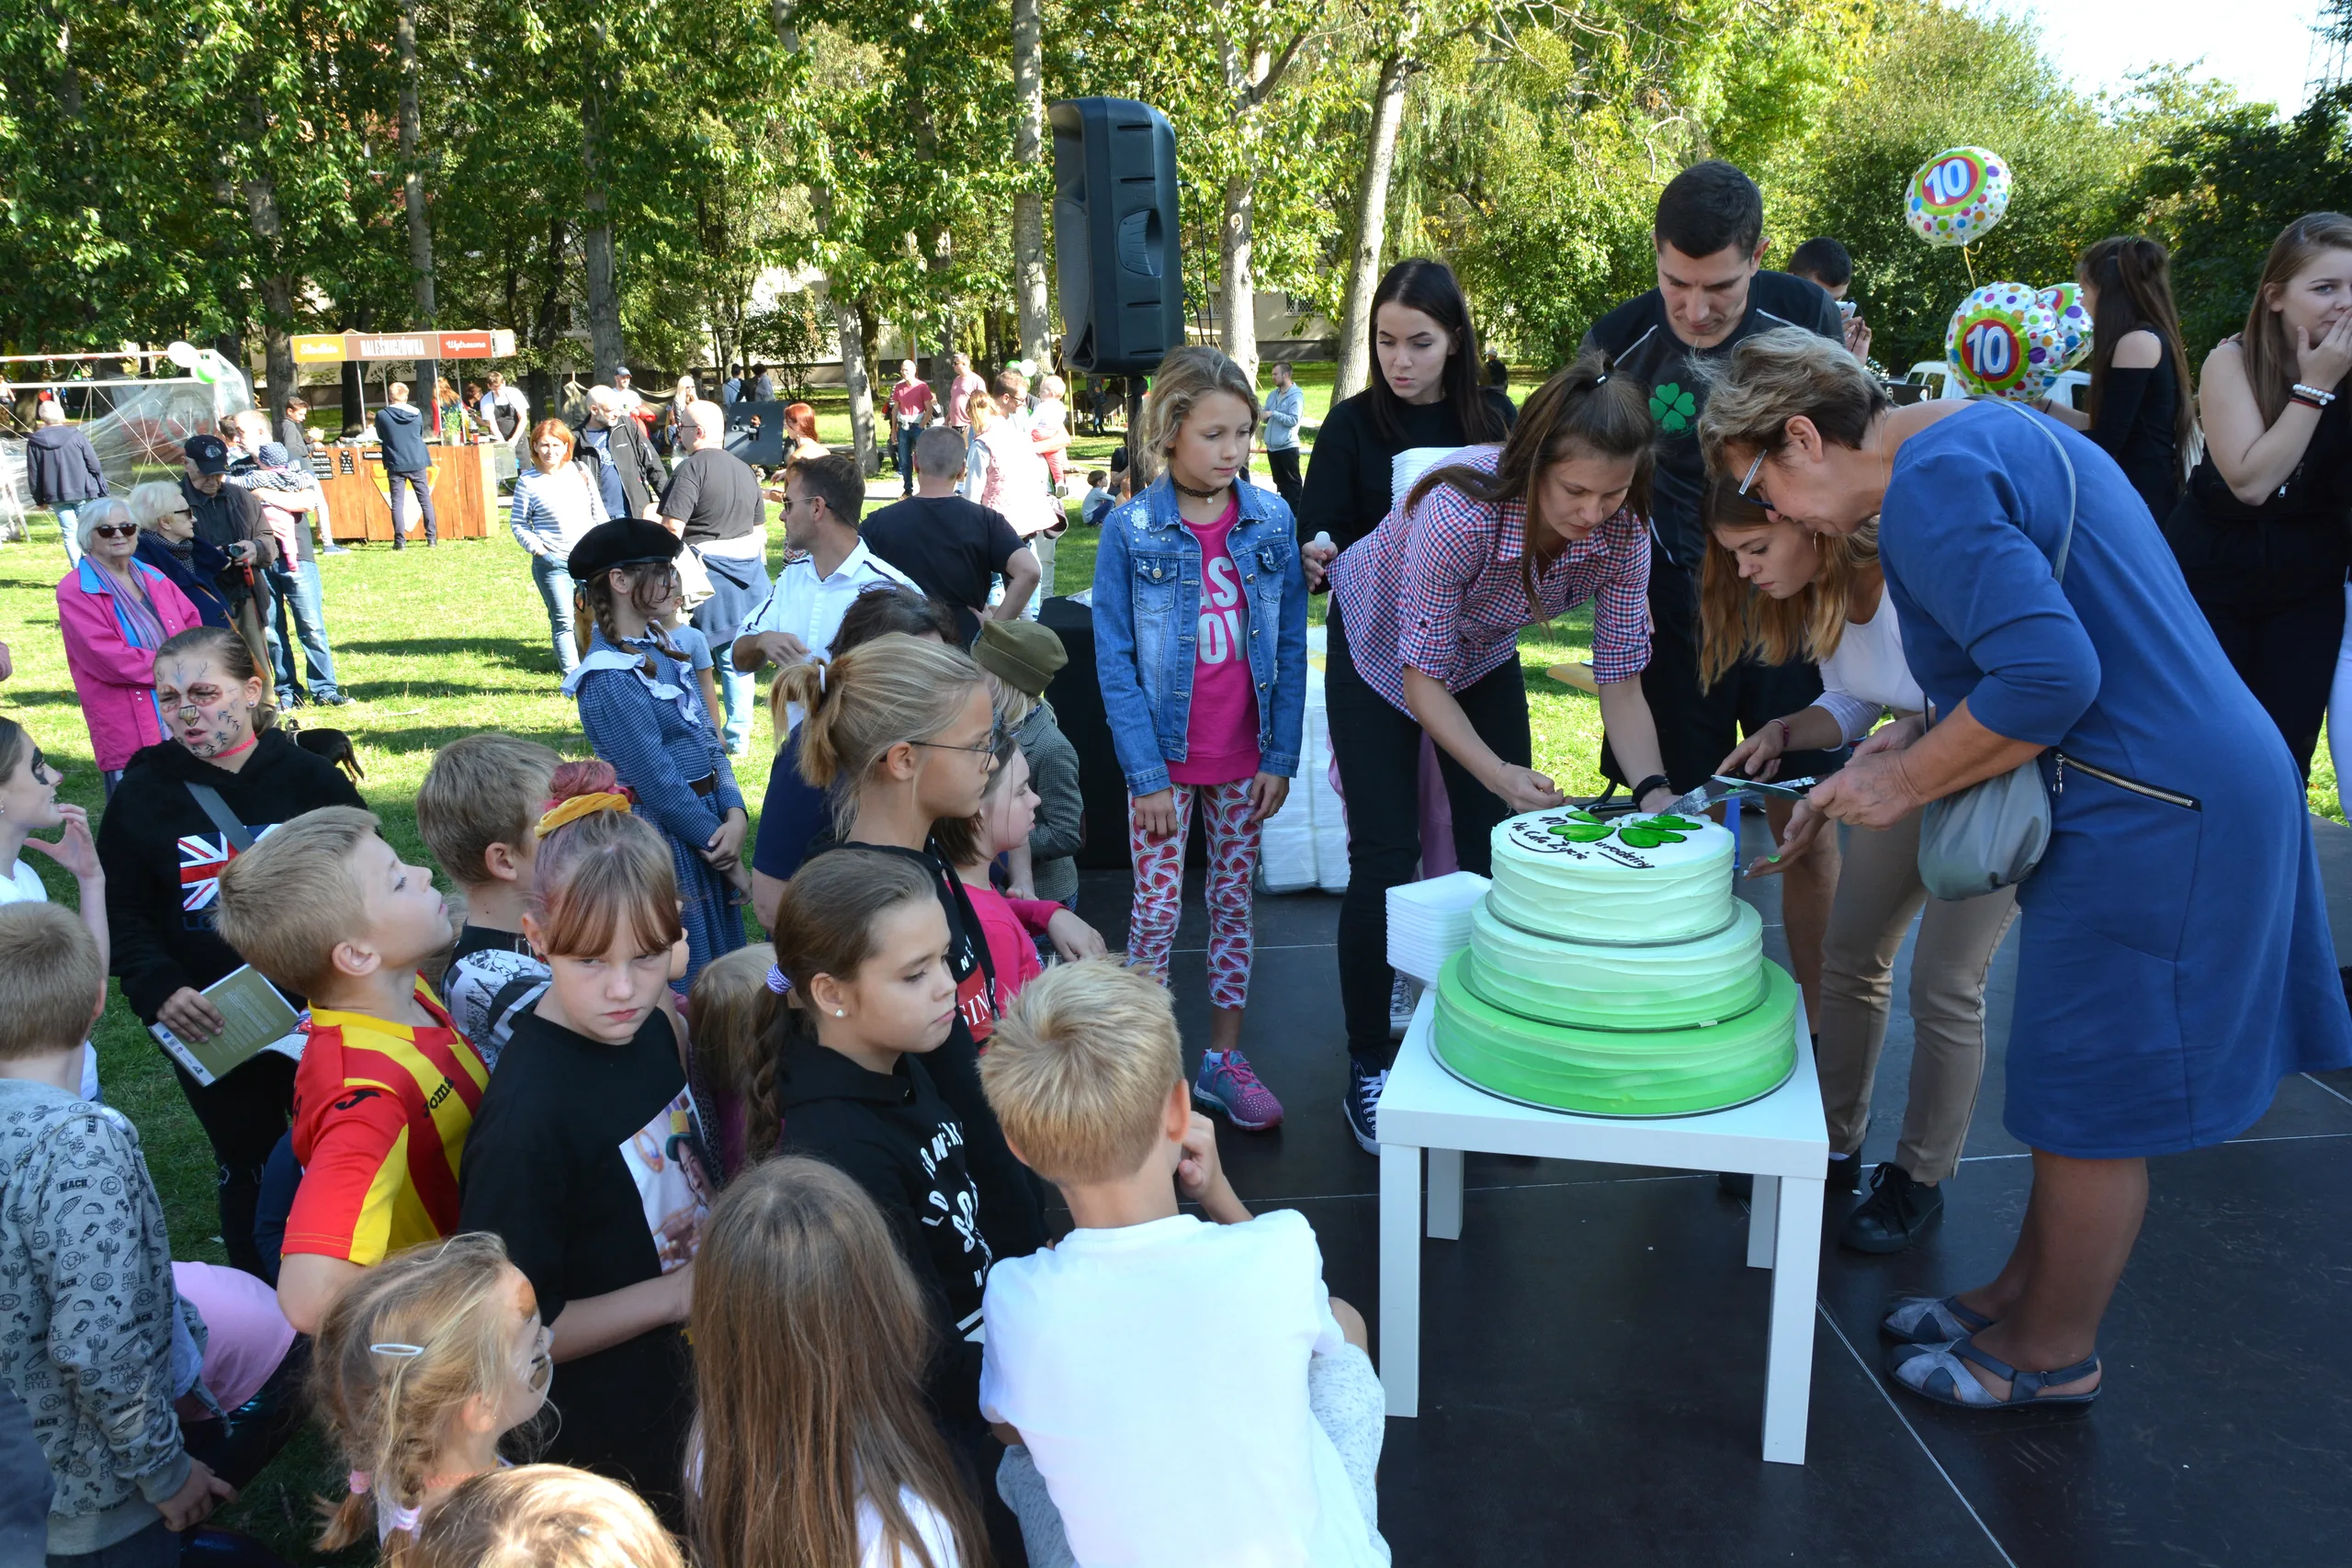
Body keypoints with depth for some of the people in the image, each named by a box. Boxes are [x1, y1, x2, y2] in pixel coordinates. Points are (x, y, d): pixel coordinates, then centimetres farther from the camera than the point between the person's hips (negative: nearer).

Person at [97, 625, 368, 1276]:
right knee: (247, 1173, 15)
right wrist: (158, 989, -21)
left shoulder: (312, 778, -5)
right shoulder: (142, 795, -3)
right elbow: (121, 914, -3)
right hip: (210, 1033, 1)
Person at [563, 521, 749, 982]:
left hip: (705, 822, 8)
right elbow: (656, 780, -18)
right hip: (662, 836, -8)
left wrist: (734, 815, -6)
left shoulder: (658, 646, 7)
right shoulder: (608, 677, -19)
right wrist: (712, 838, -10)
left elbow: (706, 735, 6)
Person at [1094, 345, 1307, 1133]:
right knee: (1157, 910, 5)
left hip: (1245, 762, 3)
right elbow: (1114, 662, -8)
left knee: (1234, 902, 13)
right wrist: (1146, 773, -12)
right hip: (1165, 760, -3)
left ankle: (1223, 1058, 26)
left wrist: (1281, 756, -1)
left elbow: (1290, 647, 3)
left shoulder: (1272, 521, -2)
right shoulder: (1131, 530, -9)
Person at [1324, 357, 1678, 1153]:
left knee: (1499, 854, -2)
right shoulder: (1459, 512, -40)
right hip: (1379, 650, -4)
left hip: (1482, 655, 4)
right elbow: (1423, 679, -32)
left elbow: (1621, 680, -19)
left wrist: (1653, 789, -34)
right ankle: (1368, 1067, 10)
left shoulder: (1622, 533, -26)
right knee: (1385, 860, -7)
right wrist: (1499, 774, -44)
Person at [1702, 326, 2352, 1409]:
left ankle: (2053, 1356, 24)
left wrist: (1902, 781, -17)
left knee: (2090, 1104, 6)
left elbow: (2049, 677, -30)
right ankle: (2022, 1296, 36)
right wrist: (1873, 766, 14)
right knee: (2074, 1085, 20)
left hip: (2152, 819, -10)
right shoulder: (1988, 435, 13)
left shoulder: (1931, 486, -19)